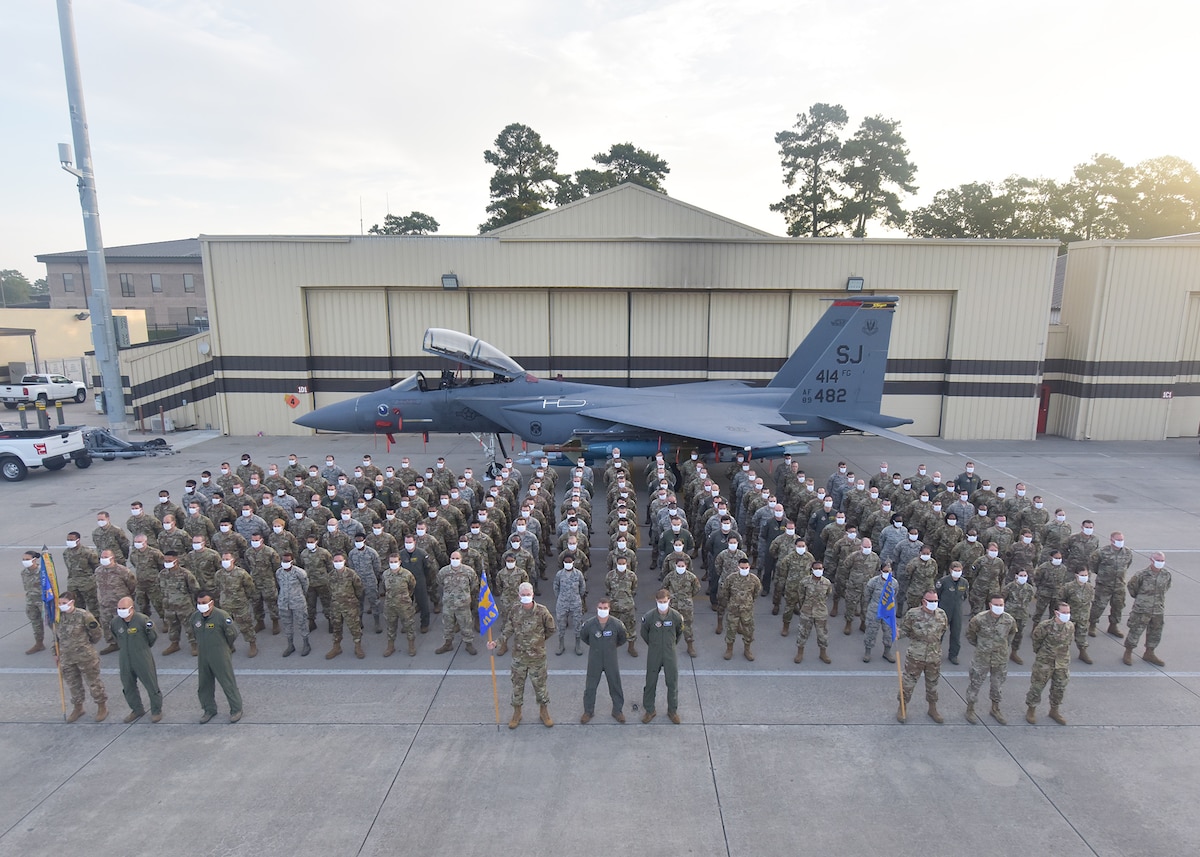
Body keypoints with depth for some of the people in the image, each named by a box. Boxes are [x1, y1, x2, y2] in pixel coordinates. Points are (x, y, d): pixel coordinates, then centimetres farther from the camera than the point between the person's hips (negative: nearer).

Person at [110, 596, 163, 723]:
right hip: (125, 659, 5)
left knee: (152, 686, 4)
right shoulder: (115, 622, -4)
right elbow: (117, 637, 17)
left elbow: (154, 637, -4)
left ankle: (156, 711, 21)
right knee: (128, 687, 19)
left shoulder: (142, 619, -19)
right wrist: (125, 647, 13)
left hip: (143, 659, -5)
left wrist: (149, 631, -18)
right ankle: (137, 710, 39)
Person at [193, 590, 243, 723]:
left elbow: (233, 633, -9)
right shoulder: (195, 616, -3)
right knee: (204, 685, 17)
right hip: (203, 657, 6)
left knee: (228, 683, 3)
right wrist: (201, 645, 16)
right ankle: (209, 710, 36)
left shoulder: (221, 615, -21)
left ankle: (236, 709, 18)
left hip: (220, 657, -6)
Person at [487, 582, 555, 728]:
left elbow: (551, 630, 0)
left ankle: (544, 712, 33)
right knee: (517, 684, 15)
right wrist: (495, 642, -20)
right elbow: (506, 631, -5)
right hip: (518, 656, 2)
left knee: (540, 684, 12)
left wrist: (539, 639, 4)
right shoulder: (514, 612, -7)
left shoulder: (541, 611, -14)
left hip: (537, 657, -2)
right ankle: (517, 713, 34)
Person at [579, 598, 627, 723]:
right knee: (590, 687, 10)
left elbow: (622, 638, 5)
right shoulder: (589, 624, -17)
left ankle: (618, 711, 31)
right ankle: (588, 711, 29)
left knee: (615, 686, 12)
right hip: (594, 660, 0)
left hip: (611, 660, 0)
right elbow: (583, 636, 6)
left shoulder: (616, 623, -16)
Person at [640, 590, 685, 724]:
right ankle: (649, 710, 27)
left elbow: (679, 632, 8)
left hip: (670, 654, 1)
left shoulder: (676, 616, -14)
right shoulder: (649, 617, -16)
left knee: (672, 682, 9)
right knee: (651, 682, 10)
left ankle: (673, 710, 28)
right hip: (653, 654, 0)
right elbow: (644, 633, 3)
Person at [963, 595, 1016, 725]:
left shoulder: (1009, 620, -10)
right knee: (975, 684, 8)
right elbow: (970, 633, -2)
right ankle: (970, 709, 24)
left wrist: (1006, 646, 15)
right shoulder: (979, 619, -20)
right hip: (982, 658, -3)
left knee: (998, 685, 18)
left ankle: (995, 709, 39)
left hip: (1001, 659, 3)